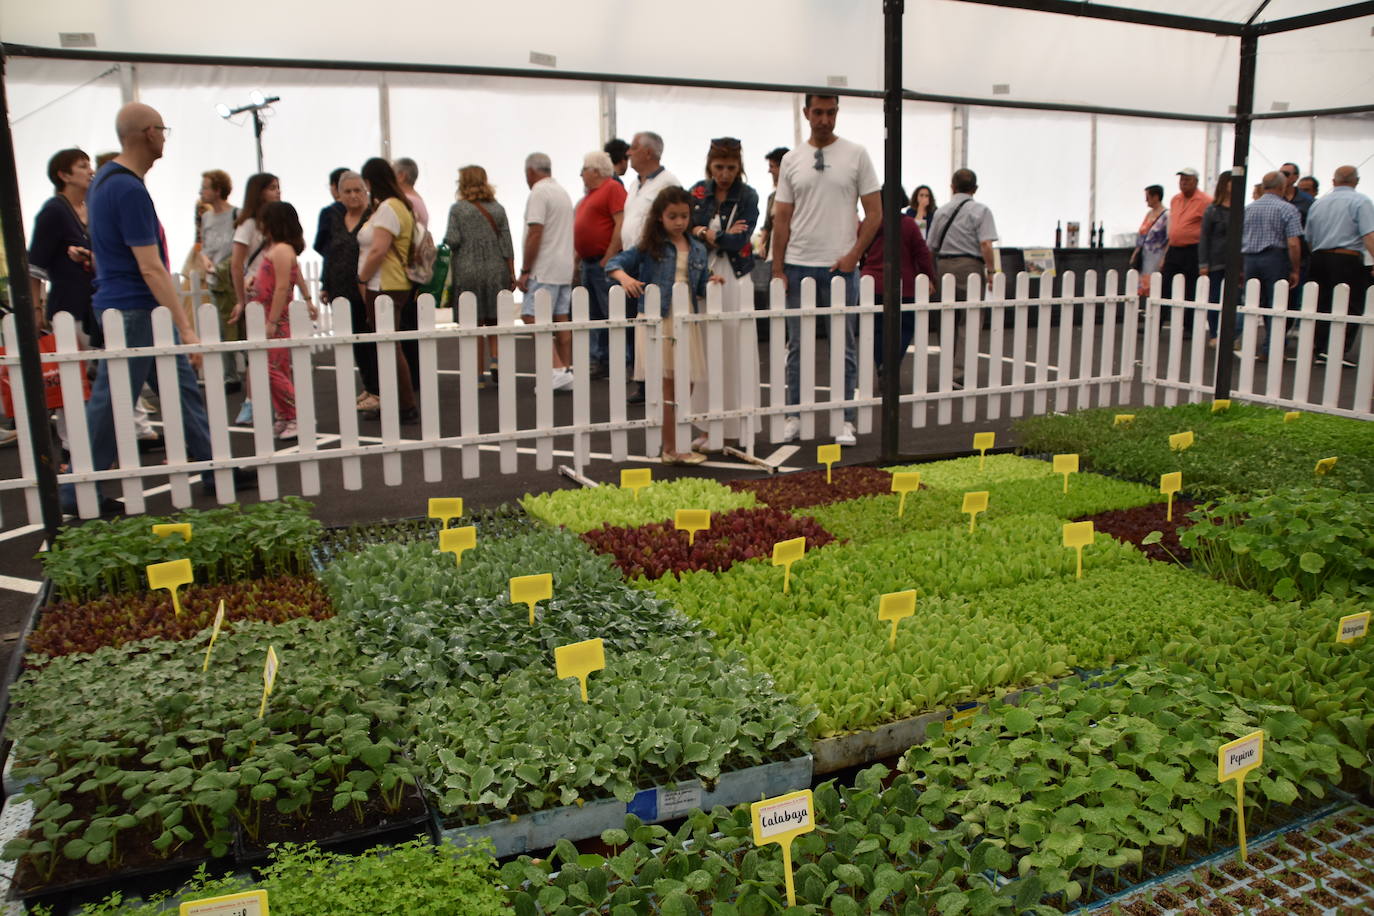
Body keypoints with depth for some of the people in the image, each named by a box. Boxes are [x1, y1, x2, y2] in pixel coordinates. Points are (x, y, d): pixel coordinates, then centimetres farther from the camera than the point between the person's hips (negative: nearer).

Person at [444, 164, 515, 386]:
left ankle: (479, 373, 8)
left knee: (474, 325, 5)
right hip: (496, 270, 2)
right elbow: (507, 244, 2)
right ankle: (495, 359, -6)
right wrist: (512, 274, 6)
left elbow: (452, 240, -10)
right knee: (494, 321, 14)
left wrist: (445, 242, 13)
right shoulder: (497, 208, 5)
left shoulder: (457, 209, -3)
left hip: (468, 272, -2)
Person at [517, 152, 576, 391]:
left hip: (545, 270, -9)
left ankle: (557, 370, -17)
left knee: (533, 318, -9)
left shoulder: (538, 193, -10)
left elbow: (535, 234, -18)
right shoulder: (563, 192, 18)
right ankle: (567, 371, 9)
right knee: (561, 320, 8)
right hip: (565, 268, 9)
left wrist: (525, 270, -14)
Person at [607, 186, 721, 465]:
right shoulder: (650, 246, -2)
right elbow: (615, 263, -6)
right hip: (657, 321, -5)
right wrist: (624, 277, -26)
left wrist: (710, 284, -7)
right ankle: (670, 450, 3)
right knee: (666, 384, -3)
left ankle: (674, 444, 24)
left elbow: (700, 288, 14)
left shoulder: (698, 249, 11)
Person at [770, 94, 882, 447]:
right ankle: (794, 416, 17)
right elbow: (782, 219, 8)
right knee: (797, 347, 8)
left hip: (840, 266, -2)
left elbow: (874, 212, 1)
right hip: (798, 266, 2)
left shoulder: (856, 155, 2)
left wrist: (853, 255, -9)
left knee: (843, 348, 4)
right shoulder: (791, 160, 8)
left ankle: (845, 421, 11)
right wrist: (777, 269, 2)